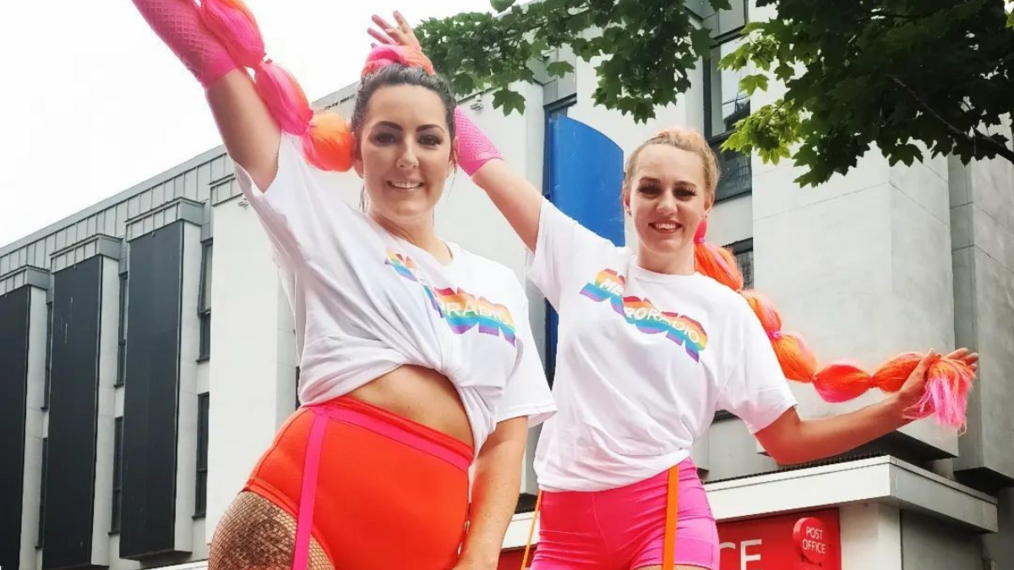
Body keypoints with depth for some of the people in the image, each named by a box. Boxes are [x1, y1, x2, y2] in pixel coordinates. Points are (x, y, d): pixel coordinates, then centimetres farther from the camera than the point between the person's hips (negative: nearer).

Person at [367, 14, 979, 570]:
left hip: (666, 515, -2)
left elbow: (789, 440, 8)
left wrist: (896, 409, -3)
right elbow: (489, 166, 15)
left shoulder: (727, 313, 5)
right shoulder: (586, 260, 10)